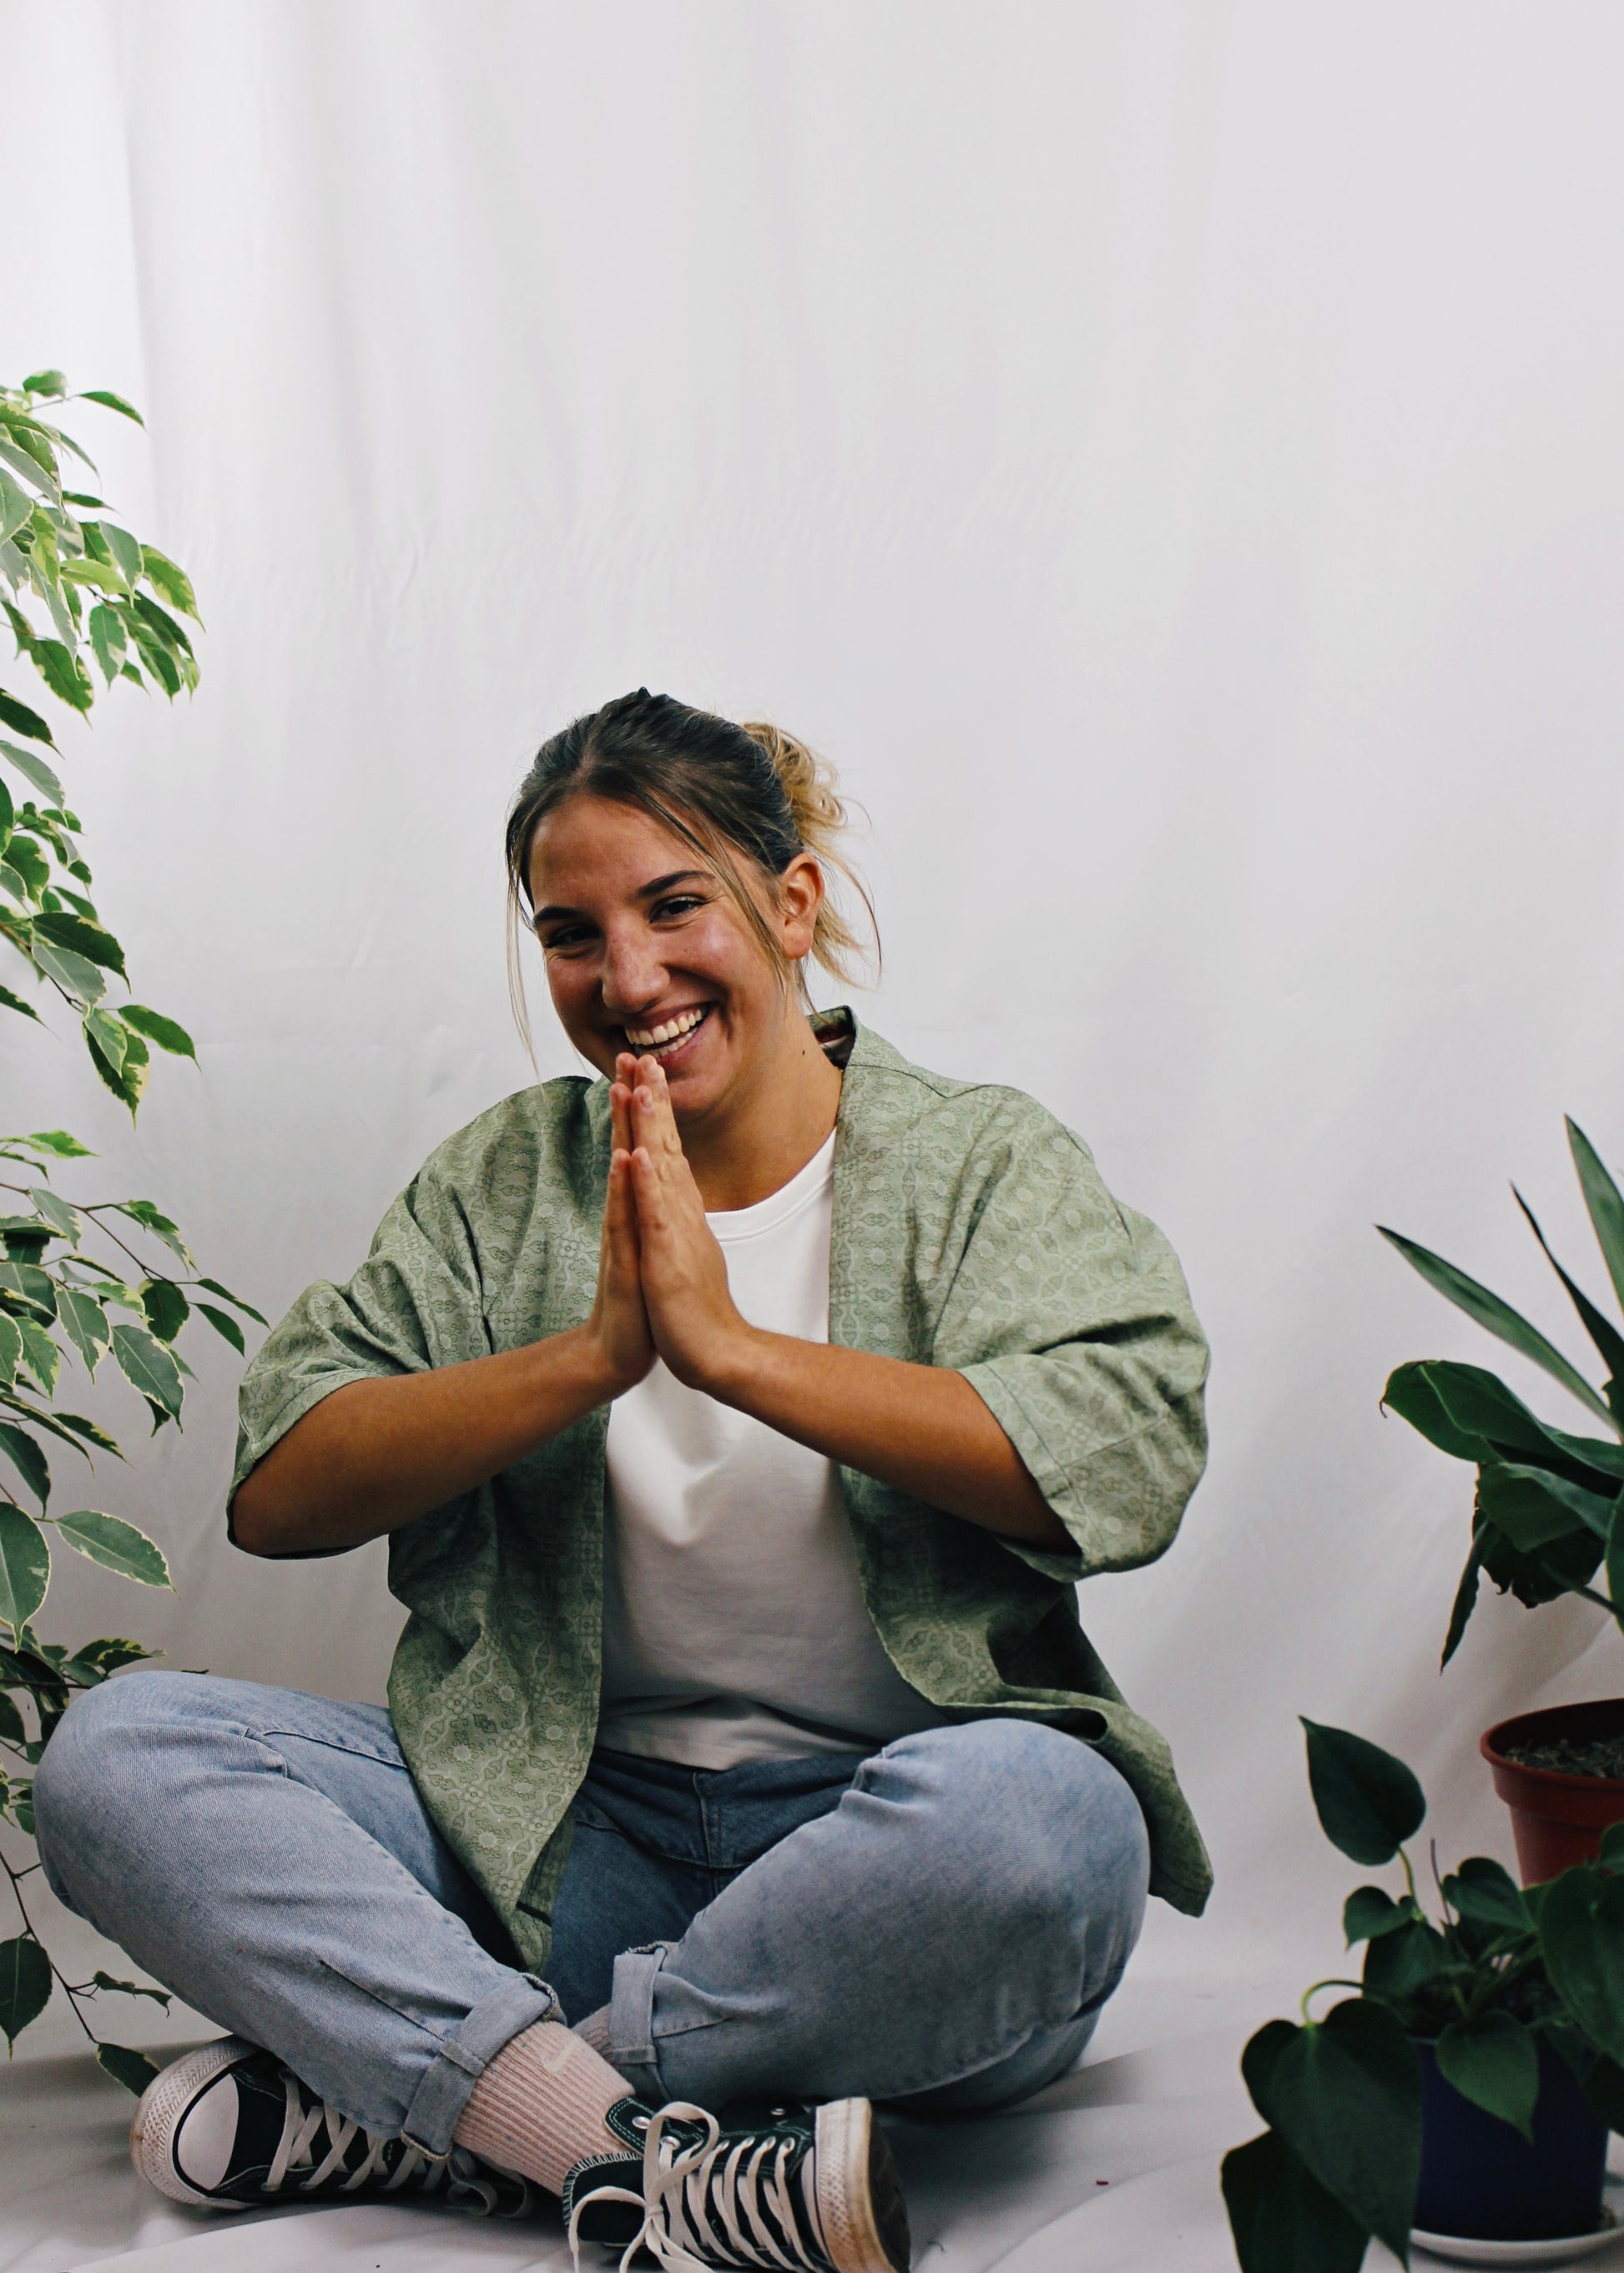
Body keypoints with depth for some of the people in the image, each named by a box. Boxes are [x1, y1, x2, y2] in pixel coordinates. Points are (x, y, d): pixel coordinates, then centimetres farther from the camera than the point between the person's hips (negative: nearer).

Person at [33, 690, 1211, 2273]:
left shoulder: (981, 1164, 3)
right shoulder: (507, 1180, 11)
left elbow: (1129, 1457, -17)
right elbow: (275, 1491, -1)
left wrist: (733, 1344, -20)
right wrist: (587, 1357, -16)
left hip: (875, 1838, -2)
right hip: (571, 1835, 3)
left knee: (1038, 1813, -37)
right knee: (114, 1758, -17)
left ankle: (398, 2097, -22)